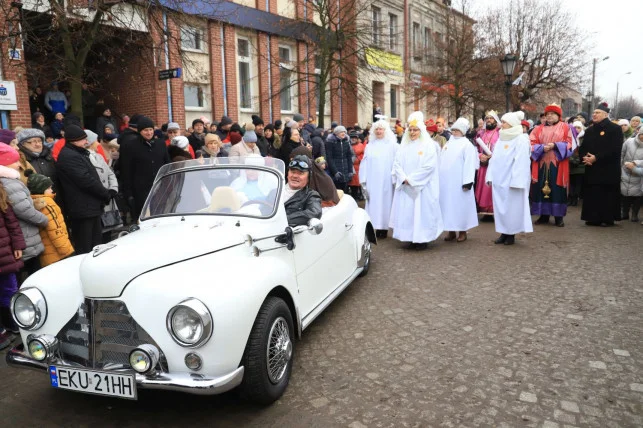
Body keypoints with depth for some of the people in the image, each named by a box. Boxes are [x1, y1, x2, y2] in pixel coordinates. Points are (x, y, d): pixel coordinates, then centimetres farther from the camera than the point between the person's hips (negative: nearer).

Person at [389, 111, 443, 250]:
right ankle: (411, 238, 11)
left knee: (421, 211, -4)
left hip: (422, 187, -5)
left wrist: (412, 179, -14)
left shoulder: (428, 145, -3)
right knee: (407, 212, 4)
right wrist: (404, 178, -11)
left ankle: (422, 239, 3)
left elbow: (429, 166, -12)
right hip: (405, 187, 5)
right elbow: (397, 164, 6)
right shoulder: (404, 145, 12)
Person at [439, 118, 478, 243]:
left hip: (458, 182, -6)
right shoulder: (448, 143, 15)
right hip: (446, 182, 6)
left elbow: (469, 165, -11)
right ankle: (451, 231, 16)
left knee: (460, 205, 0)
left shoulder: (467, 144, -5)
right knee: (448, 205, 7)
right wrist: (439, 178, 11)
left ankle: (462, 231, 11)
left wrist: (467, 182, -18)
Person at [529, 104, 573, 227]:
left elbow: (569, 144, -1)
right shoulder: (539, 129, 12)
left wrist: (555, 146, -15)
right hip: (541, 164, 2)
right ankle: (543, 215, 10)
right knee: (542, 189, 2)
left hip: (557, 164, -2)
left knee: (557, 190, -2)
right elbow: (531, 144, 4)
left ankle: (559, 216, 5)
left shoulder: (565, 127, 7)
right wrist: (542, 148, -14)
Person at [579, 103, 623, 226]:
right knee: (592, 194, 4)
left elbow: (615, 149, -14)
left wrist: (596, 157, -20)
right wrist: (584, 157, -10)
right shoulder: (589, 130, 16)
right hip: (591, 169, 6)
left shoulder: (615, 129, -5)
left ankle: (608, 218, 5)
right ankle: (594, 218, 11)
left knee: (607, 194, -3)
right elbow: (582, 147, 13)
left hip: (608, 169, -6)